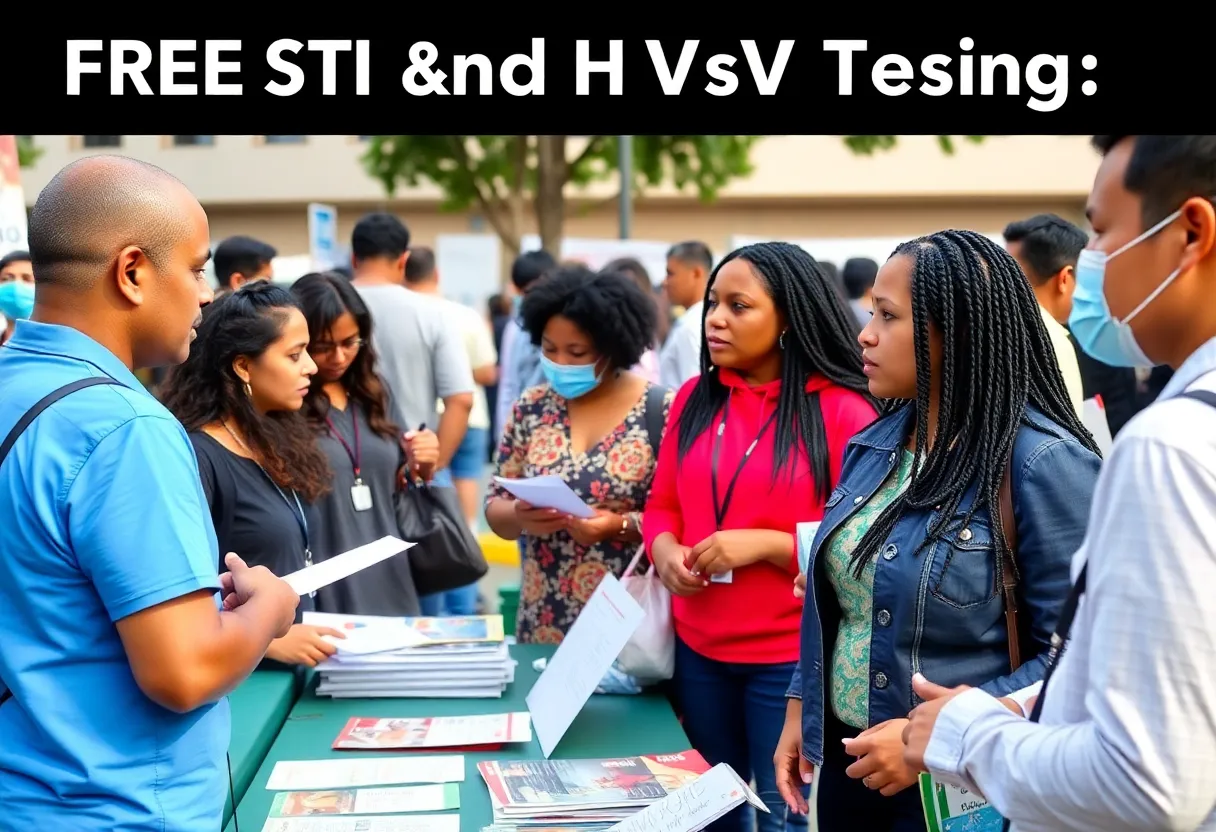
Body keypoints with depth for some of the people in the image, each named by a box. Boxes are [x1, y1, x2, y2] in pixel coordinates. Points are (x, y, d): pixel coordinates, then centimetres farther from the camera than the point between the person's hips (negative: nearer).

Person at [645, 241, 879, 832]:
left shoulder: (842, 410, -11)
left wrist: (768, 544, -20)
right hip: (698, 649, 5)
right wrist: (665, 551, -8)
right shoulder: (695, 397, 5)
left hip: (793, 658, -5)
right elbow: (663, 505, 13)